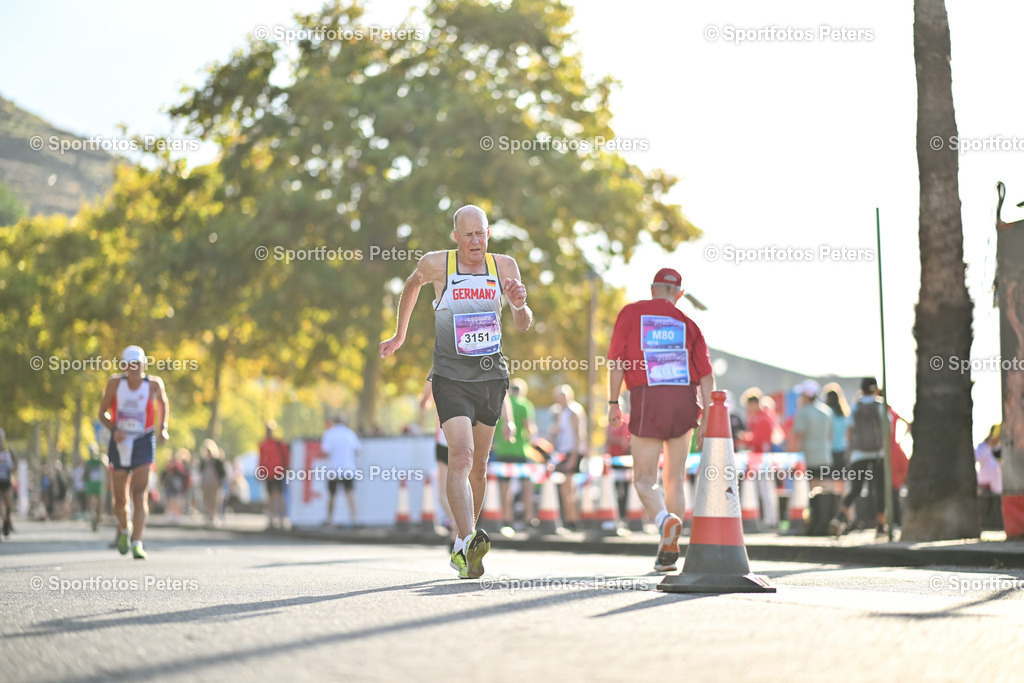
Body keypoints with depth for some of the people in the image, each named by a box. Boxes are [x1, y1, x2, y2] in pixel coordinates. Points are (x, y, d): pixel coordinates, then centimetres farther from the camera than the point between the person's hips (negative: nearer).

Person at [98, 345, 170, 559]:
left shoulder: (154, 384, -6)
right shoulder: (115, 383, -5)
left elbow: (162, 401, 17)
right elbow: (102, 412, 2)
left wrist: (163, 428, 4)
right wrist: (114, 429, -16)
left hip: (143, 443, -2)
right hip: (119, 444, 2)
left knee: (140, 495, -15)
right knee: (120, 499, 7)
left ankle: (137, 544, -18)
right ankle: (124, 528, 38)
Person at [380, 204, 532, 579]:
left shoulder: (504, 265, 1)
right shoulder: (436, 264, -6)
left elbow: (524, 325, 1)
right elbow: (412, 285, 17)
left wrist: (520, 305, -21)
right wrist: (400, 335, 24)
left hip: (491, 376, 3)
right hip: (450, 377, -3)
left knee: (478, 466, 11)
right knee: (461, 456, -22)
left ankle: (463, 547, 26)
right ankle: (468, 541, -34)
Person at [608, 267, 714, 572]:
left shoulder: (631, 312, 8)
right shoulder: (687, 323, 12)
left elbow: (616, 361, -1)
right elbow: (707, 375, 4)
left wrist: (613, 403, 4)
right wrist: (706, 418, 3)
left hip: (647, 399, -3)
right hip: (685, 399, 3)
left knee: (644, 479, 3)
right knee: (674, 478, 14)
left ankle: (665, 519, -28)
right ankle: (669, 549, 12)